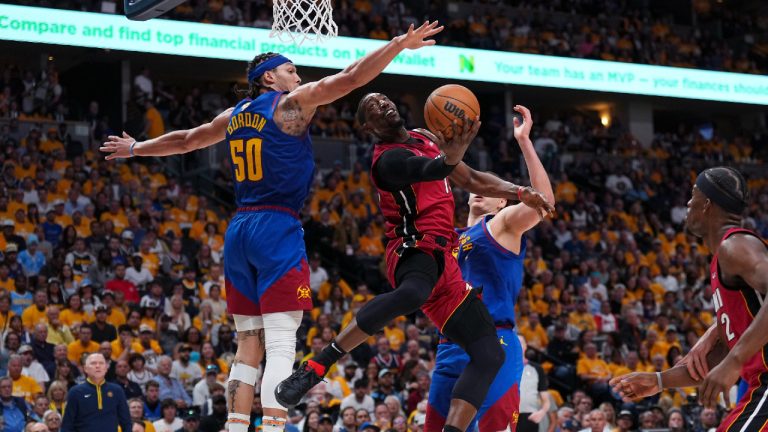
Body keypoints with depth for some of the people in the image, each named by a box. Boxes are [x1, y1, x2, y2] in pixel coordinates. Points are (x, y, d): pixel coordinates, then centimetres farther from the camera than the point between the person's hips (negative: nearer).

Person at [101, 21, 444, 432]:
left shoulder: (234, 116, 17)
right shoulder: (292, 103, -1)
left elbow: (185, 140, 31)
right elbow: (350, 77, -9)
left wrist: (136, 148, 48)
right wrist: (400, 44, -6)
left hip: (239, 229, 7)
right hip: (278, 229, -7)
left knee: (248, 345, 11)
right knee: (281, 345, -12)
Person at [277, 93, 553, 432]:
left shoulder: (425, 139, 19)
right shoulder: (389, 158, -9)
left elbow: (472, 180, 28)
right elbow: (431, 170, -31)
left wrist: (520, 193, 15)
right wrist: (450, 158, -54)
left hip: (442, 259, 9)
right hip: (414, 248, -9)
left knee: (490, 355, 2)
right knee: (412, 293, -45)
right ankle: (316, 366, -38)